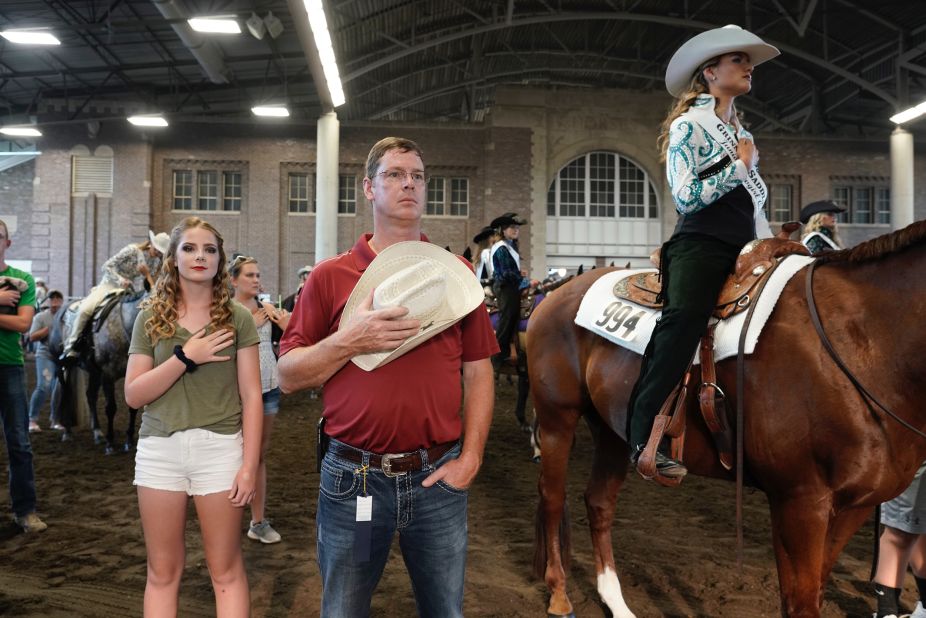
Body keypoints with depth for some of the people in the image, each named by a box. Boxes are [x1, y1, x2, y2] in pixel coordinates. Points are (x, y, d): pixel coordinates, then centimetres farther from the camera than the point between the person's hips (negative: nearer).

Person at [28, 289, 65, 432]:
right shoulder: (41, 316, -1)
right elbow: (32, 337, -5)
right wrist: (49, 329, -15)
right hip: (45, 356, -4)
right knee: (44, 387, -17)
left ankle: (55, 420, 19)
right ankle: (32, 419, -5)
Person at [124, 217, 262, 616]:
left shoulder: (237, 317, 2)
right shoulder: (150, 318, 7)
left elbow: (251, 395, -1)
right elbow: (133, 395, 1)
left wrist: (250, 465, -8)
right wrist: (184, 356, -12)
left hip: (220, 448, -2)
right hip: (159, 449, 2)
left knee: (226, 571, 4)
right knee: (162, 572, 10)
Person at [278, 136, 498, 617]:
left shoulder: (456, 273, 5)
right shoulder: (330, 276, 2)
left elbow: (478, 373, 6)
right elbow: (289, 376, 0)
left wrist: (470, 459, -3)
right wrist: (348, 341, -17)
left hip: (438, 479, 1)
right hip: (352, 479, -1)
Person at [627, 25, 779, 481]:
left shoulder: (742, 133, 23)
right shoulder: (688, 126, 0)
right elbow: (687, 197, -11)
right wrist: (739, 166, -4)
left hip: (741, 254, 8)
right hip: (700, 250, -8)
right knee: (681, 330, -21)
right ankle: (641, 439, -21)